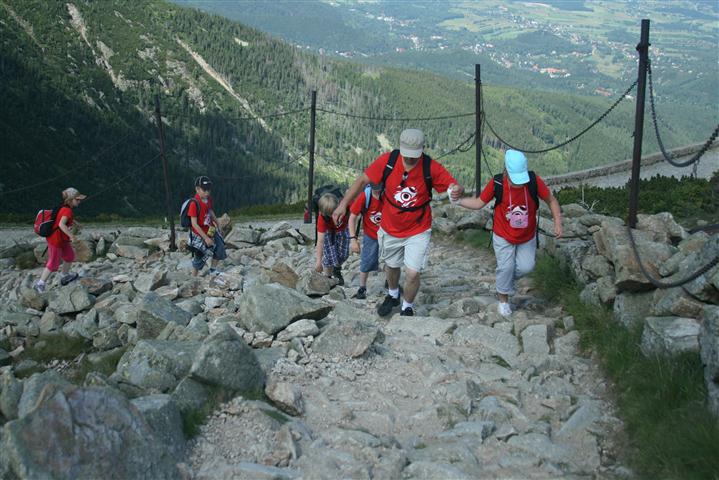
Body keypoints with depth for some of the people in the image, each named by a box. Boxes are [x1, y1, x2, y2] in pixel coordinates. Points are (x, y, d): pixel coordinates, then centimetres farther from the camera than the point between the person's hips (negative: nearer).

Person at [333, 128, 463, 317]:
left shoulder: (431, 168, -21)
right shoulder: (387, 160, -18)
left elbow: (454, 186, -16)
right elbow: (362, 181, -10)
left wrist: (457, 190, -41)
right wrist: (343, 204, -14)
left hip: (418, 231, -2)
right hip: (390, 229, 2)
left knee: (412, 273, -8)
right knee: (391, 266, 24)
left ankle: (407, 308, 23)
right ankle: (393, 296, 56)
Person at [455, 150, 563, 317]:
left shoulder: (534, 181, -24)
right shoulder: (496, 183, -24)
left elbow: (551, 200, -9)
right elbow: (478, 203, -10)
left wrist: (558, 223, -17)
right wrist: (459, 201, -23)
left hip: (527, 237, 2)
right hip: (503, 236, -1)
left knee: (526, 267, -2)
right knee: (506, 267, -3)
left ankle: (509, 280, 34)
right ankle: (503, 299, 23)